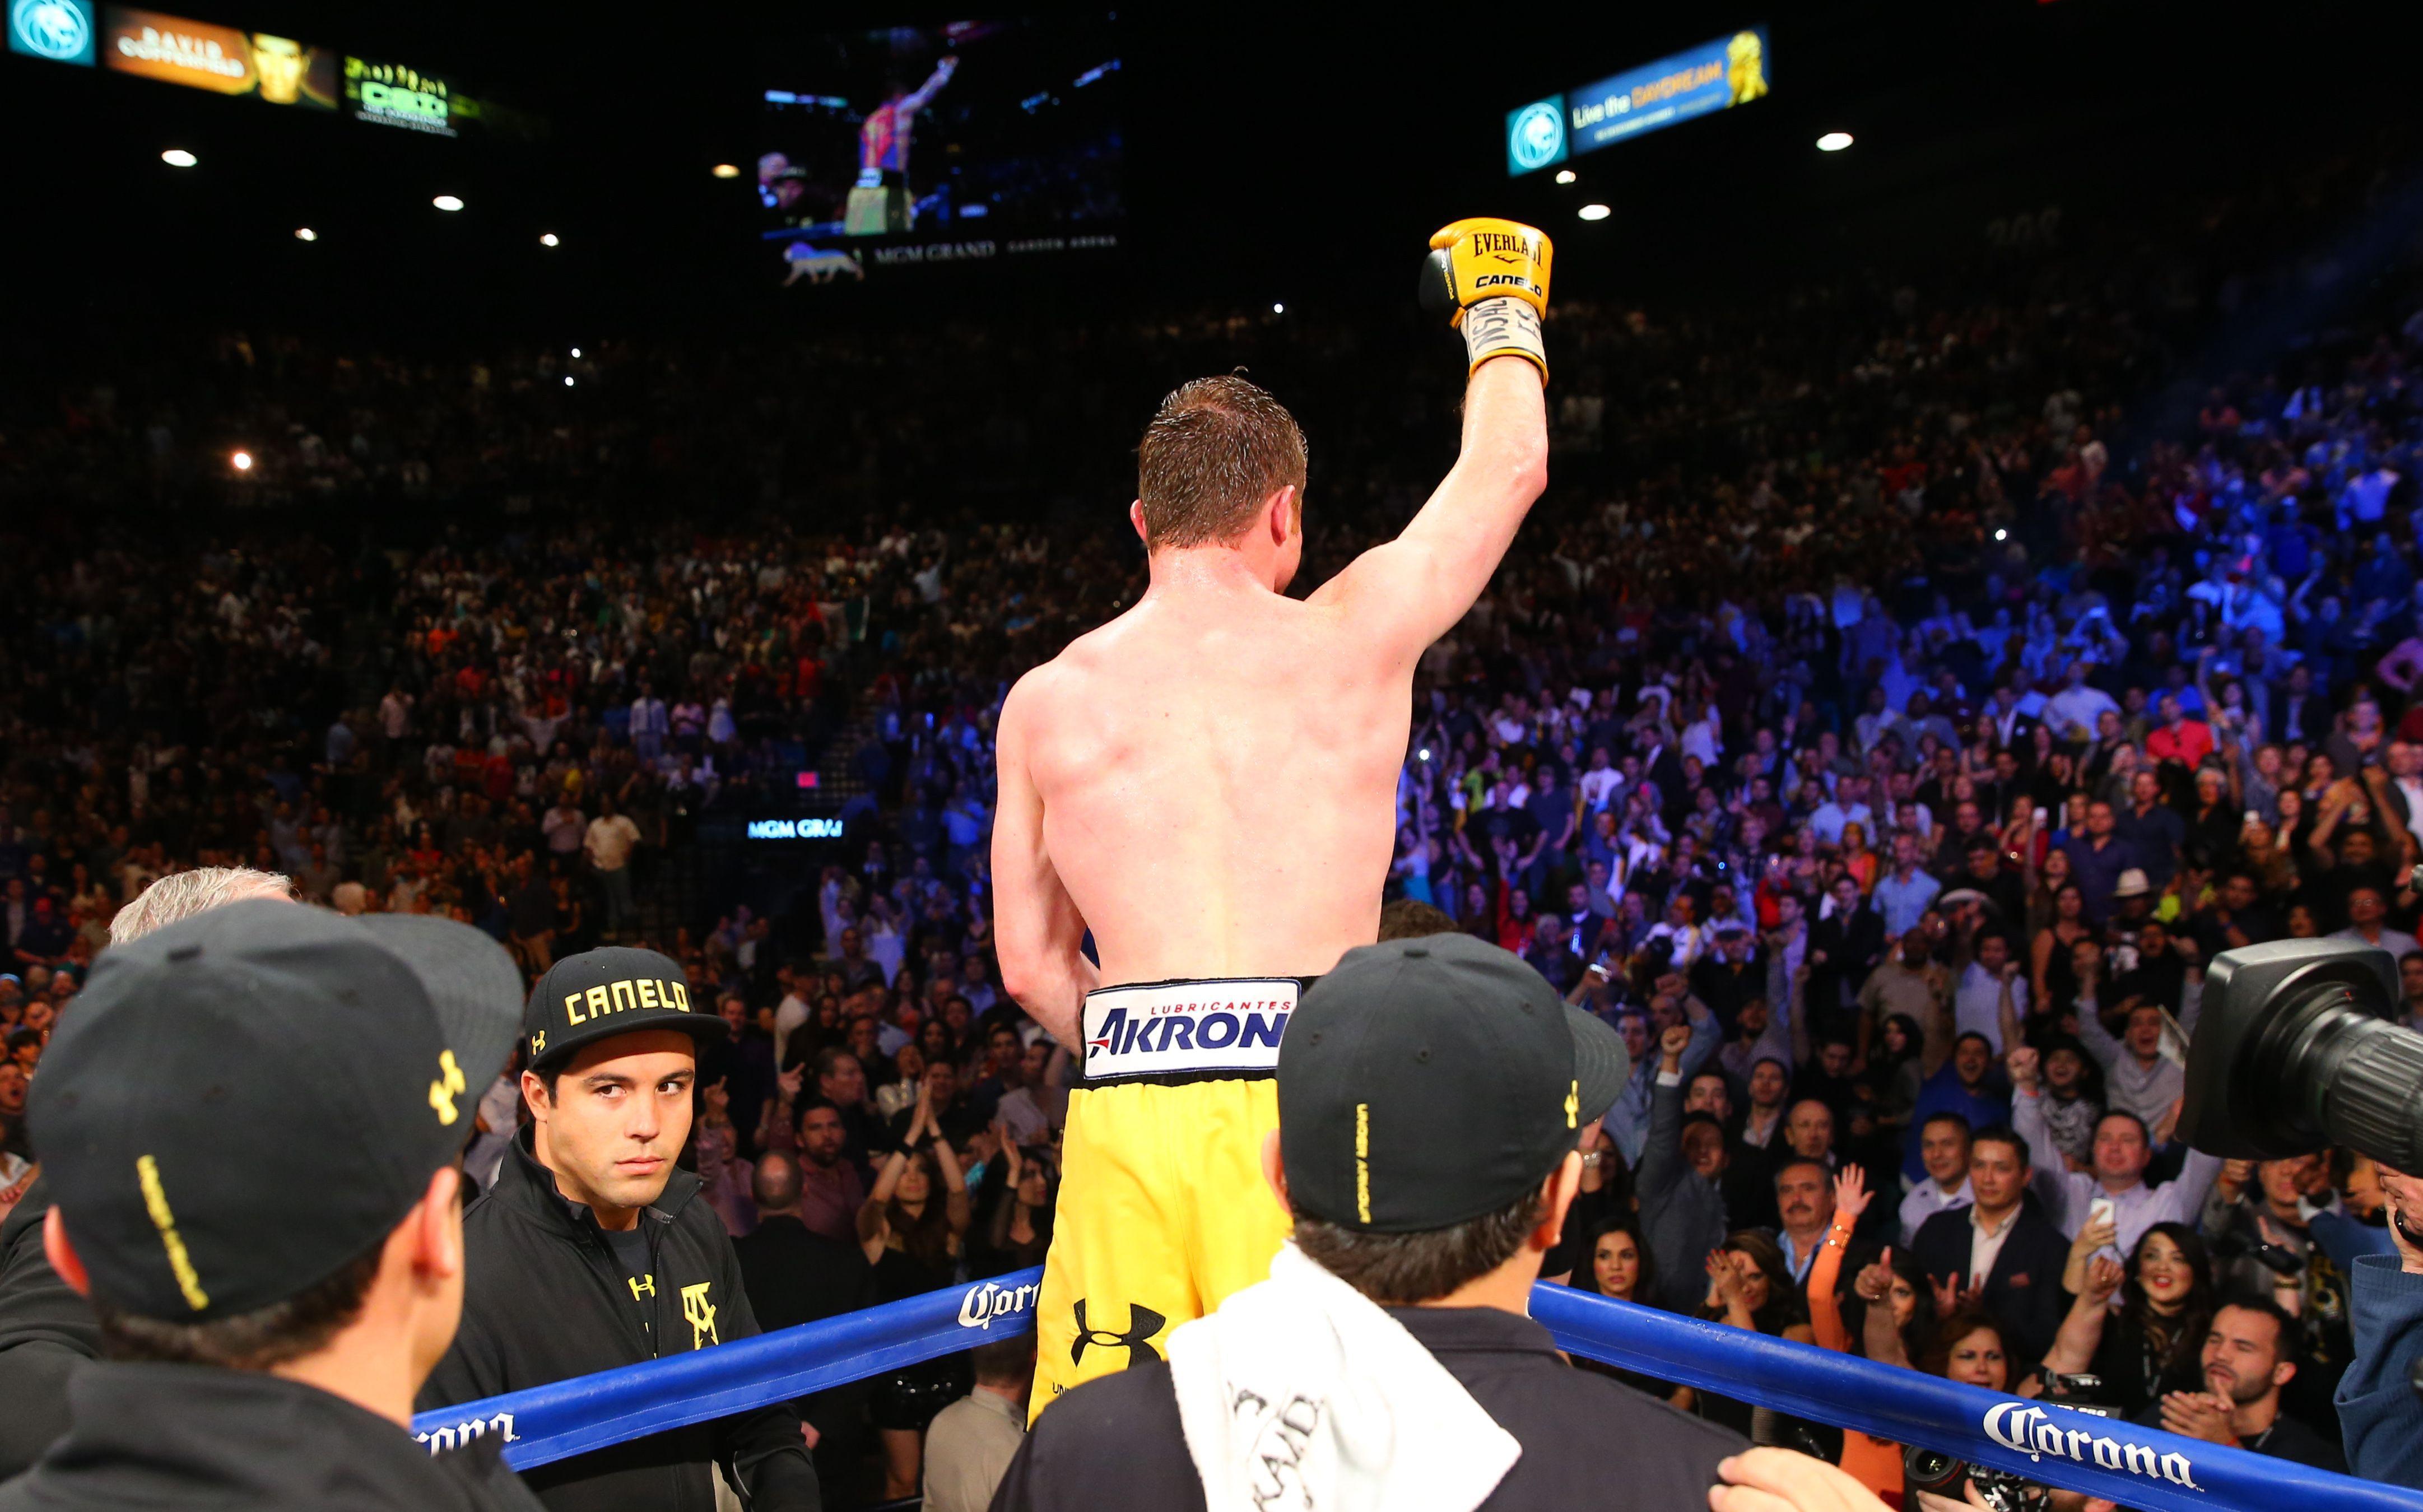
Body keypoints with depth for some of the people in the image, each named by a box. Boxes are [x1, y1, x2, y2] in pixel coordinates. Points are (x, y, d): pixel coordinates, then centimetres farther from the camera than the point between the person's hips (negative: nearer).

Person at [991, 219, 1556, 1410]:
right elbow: (1508, 464, 19)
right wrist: (1499, 307, 35)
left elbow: (1031, 968, 13)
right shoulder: (1350, 636, 2)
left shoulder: (1043, 701, 8)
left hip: (1123, 1113, 2)